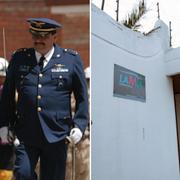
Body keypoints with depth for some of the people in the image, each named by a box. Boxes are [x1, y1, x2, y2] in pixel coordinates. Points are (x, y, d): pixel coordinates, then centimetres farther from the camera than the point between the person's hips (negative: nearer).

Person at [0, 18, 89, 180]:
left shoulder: (72, 59, 2)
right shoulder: (19, 58, 7)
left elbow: (82, 96, 4)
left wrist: (79, 125, -5)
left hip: (56, 135, -1)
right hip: (26, 134, 1)